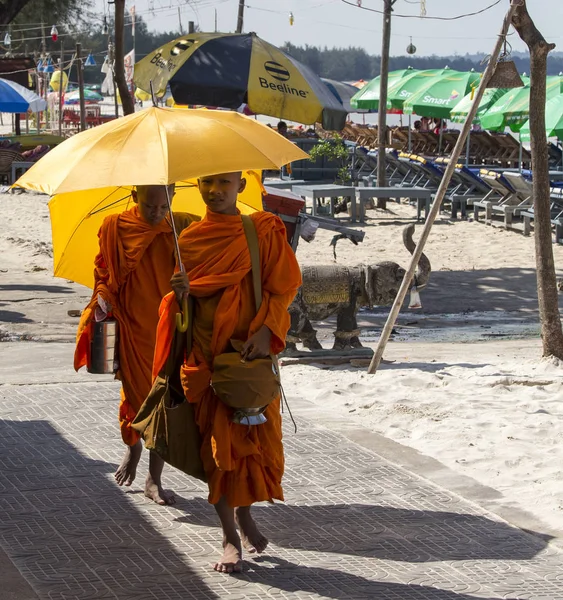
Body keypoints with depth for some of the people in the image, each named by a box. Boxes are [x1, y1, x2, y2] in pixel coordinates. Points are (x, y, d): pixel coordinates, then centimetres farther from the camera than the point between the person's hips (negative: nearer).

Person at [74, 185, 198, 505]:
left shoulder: (182, 227, -5)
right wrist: (103, 297, -8)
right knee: (136, 395, 6)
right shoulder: (115, 228, -3)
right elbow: (103, 271, 10)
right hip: (132, 328, 0)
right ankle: (132, 447, 40)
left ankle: (154, 480, 12)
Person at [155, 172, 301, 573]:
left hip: (250, 351, -1)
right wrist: (180, 292, -11)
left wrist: (265, 332, -16)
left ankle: (244, 513, 28)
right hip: (203, 355, 1)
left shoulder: (263, 232, -1)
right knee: (216, 442, 2)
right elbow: (180, 305, 13)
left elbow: (284, 287, -3)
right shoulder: (188, 239, 7)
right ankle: (231, 537, 10)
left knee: (254, 436, 1)